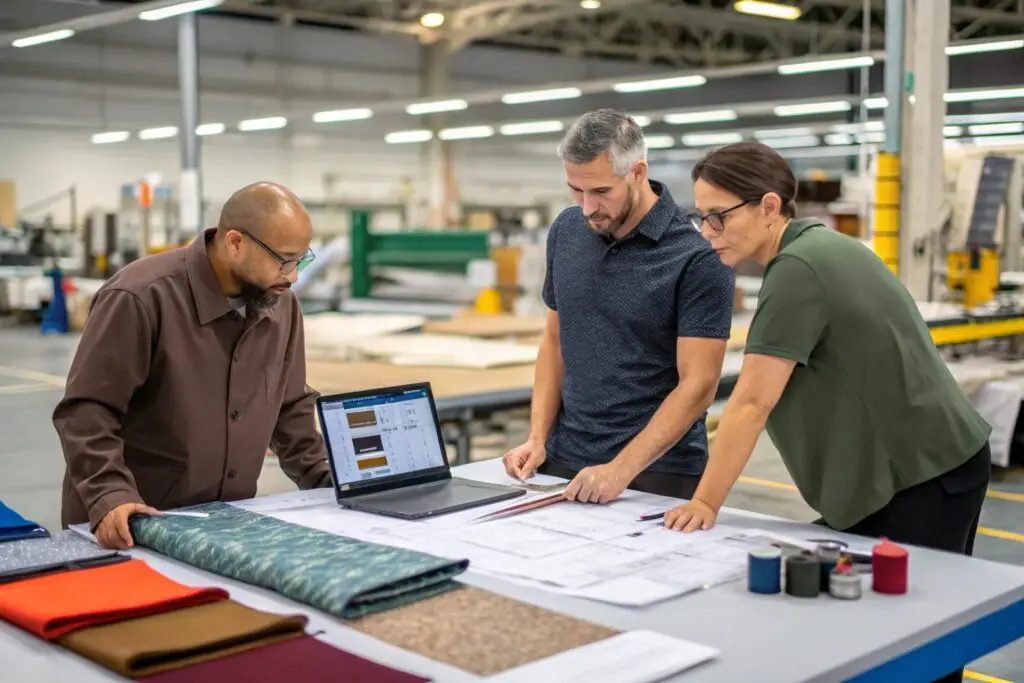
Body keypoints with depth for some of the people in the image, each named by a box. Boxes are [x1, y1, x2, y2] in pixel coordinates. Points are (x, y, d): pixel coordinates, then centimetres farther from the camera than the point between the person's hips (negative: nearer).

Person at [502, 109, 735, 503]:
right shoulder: (565, 233, 2)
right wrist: (538, 439, 1)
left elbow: (698, 385, -16)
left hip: (657, 474, -4)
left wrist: (621, 469, -22)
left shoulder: (698, 258, -15)